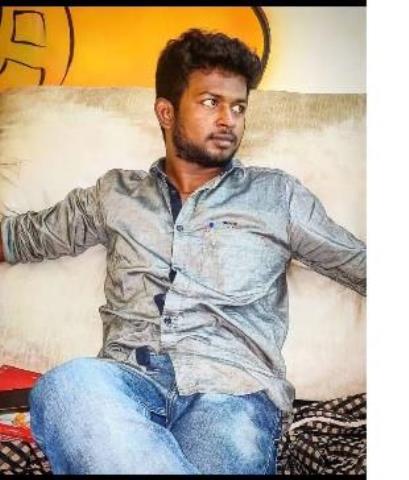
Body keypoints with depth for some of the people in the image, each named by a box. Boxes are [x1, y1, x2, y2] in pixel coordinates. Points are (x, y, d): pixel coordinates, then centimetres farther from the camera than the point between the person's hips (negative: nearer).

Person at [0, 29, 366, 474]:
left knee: (231, 441, -37)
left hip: (230, 389, -2)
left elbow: (358, 262, 17)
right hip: (127, 378, 3)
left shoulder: (278, 195, 15)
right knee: (65, 387, -33)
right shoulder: (115, 192, 20)